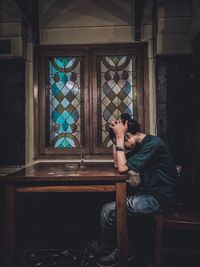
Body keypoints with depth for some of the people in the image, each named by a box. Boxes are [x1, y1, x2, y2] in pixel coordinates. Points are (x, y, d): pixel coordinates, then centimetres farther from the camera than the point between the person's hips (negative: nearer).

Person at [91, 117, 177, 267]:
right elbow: (118, 163, 10)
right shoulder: (142, 145, 11)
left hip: (160, 200, -10)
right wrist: (118, 138, 2)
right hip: (149, 193, 10)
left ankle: (106, 250, 14)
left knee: (108, 210, -12)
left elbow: (123, 167, -23)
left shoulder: (152, 144, -19)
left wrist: (119, 137, -18)